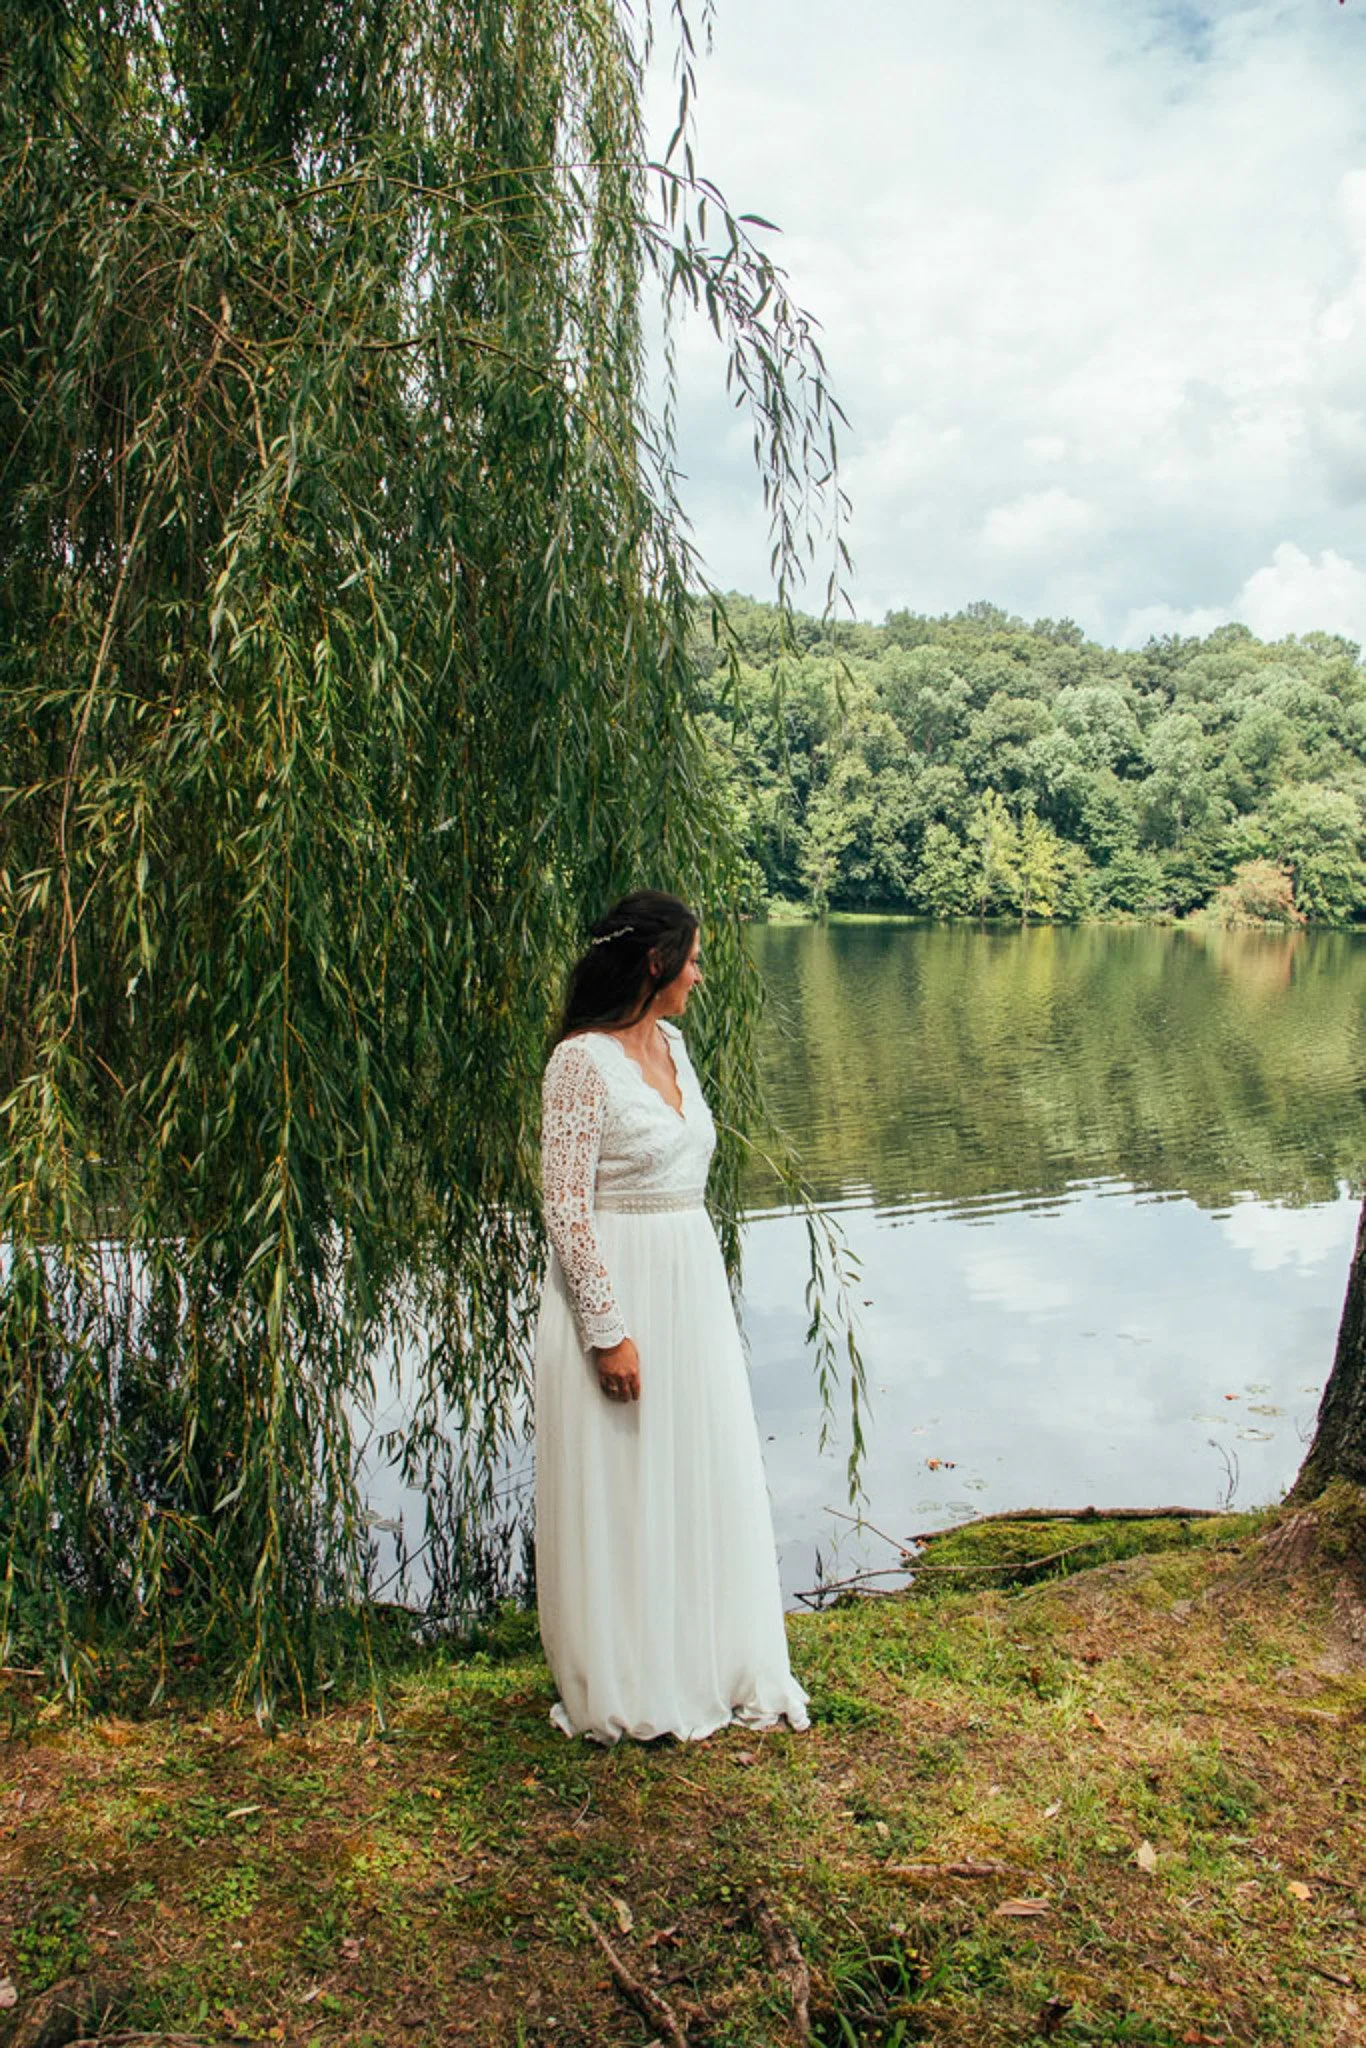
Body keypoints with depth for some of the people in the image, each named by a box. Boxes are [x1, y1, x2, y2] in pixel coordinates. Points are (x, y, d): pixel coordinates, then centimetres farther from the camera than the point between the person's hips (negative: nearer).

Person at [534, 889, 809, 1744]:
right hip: (619, 1288, -8)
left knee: (708, 1475, 15)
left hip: (692, 1287, 8)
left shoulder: (670, 1042, 9)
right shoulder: (583, 1061, -16)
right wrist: (608, 1331, -19)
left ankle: (716, 1667, 31)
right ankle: (627, 1693, 22)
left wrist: (711, 1291, 17)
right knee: (622, 1490, 5)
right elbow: (566, 1205, -18)